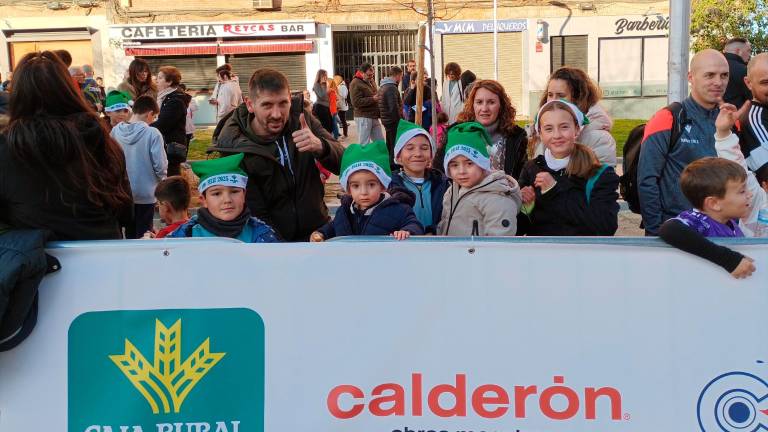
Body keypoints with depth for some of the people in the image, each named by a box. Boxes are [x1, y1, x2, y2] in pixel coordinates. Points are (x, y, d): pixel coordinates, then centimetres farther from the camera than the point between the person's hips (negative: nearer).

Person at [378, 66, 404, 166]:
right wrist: (401, 120, -15)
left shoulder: (383, 86, 14)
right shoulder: (391, 88, -18)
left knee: (390, 145, 17)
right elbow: (394, 108, -24)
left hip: (386, 120, 10)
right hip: (394, 121, -10)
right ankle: (394, 165, -4)